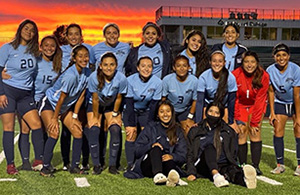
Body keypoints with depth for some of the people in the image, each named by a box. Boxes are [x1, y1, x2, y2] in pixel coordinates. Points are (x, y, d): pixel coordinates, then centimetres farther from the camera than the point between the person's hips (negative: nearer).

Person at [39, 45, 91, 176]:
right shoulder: (70, 75, -31)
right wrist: (54, 118, -17)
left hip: (66, 106, 7)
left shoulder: (87, 73, -10)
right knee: (54, 132, -21)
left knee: (78, 132, -5)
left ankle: (75, 166, 6)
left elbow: (81, 96, -4)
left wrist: (75, 117, -4)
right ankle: (45, 167, -10)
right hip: (50, 103, -7)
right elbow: (61, 98, -24)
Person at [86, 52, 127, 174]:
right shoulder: (94, 77, -28)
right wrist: (96, 117, -10)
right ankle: (96, 165, -6)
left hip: (112, 106, 0)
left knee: (115, 130, -17)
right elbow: (95, 99, -17)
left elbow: (118, 98, -13)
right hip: (95, 105, 0)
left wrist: (114, 116, -6)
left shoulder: (121, 79, -28)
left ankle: (113, 165, -7)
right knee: (94, 130, -17)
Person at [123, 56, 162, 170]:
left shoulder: (157, 82, -18)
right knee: (131, 135, -13)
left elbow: (154, 105, -12)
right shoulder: (130, 80, -21)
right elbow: (129, 104, -18)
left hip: (146, 112, 1)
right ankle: (130, 164, -8)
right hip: (131, 111, -1)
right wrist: (131, 125, -20)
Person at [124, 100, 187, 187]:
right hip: (147, 166, -1)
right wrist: (151, 146, -16)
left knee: (169, 160, -35)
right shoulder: (151, 128, 14)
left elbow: (182, 156, 6)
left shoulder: (178, 131, 17)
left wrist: (172, 156, -17)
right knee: (156, 149, -32)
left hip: (169, 164, 1)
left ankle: (173, 176, -69)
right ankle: (158, 176, -61)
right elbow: (137, 151, 4)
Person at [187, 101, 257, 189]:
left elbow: (233, 154, 14)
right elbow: (190, 154, 12)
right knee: (210, 146, -32)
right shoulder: (195, 131, 19)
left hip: (222, 166, 1)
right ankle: (216, 176, -58)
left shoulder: (228, 132, 20)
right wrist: (191, 172, -6)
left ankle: (244, 178, -69)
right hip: (203, 166, -1)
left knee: (231, 170, -35)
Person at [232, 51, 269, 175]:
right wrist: (236, 119, -18)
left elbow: (260, 100, -17)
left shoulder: (264, 76, -19)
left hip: (257, 106, 0)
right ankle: (242, 165, -2)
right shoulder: (235, 75, -19)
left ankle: (255, 166, -9)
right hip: (241, 106, 0)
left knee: (255, 133, -12)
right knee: (242, 134, -10)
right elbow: (233, 99, -14)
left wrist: (255, 122, -17)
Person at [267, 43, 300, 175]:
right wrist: (272, 113, -6)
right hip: (280, 103, 2)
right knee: (278, 131, -7)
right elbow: (271, 92, -4)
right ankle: (280, 164, 3)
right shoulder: (270, 71, -15)